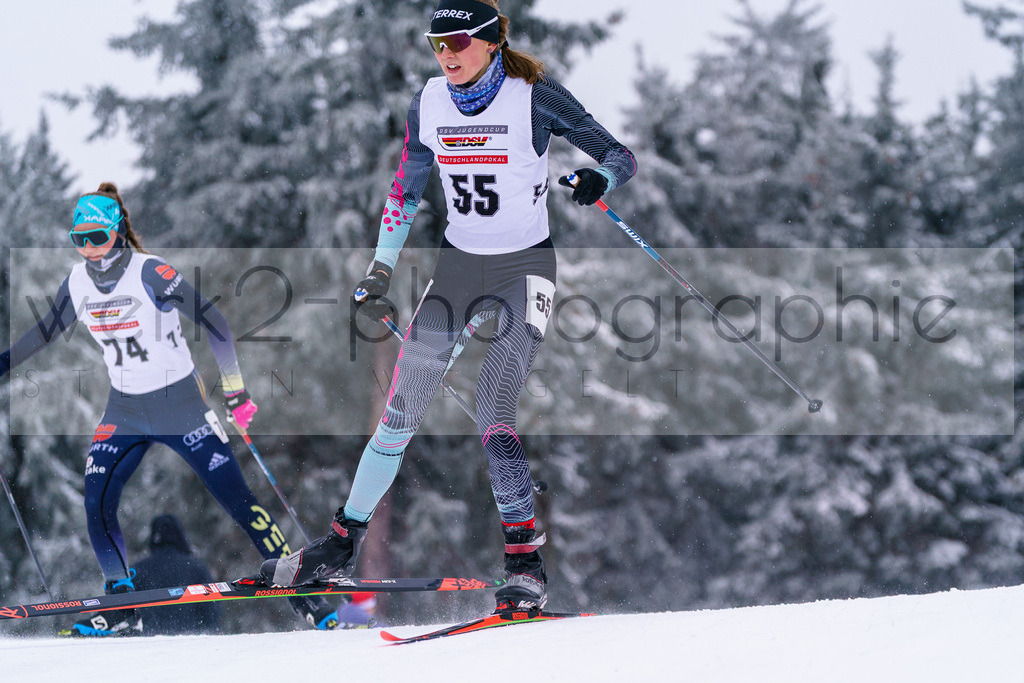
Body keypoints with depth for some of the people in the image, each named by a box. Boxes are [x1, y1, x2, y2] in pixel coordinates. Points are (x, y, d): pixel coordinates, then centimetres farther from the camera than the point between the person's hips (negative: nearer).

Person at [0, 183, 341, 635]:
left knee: (235, 498, -7)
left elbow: (211, 321, -16)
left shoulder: (150, 273, -18)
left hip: (180, 403, -5)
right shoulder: (79, 283, -1)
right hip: (125, 411, 5)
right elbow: (45, 330, 16)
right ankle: (122, 606, 4)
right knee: (96, 503, -10)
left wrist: (235, 391, -17)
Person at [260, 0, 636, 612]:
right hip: (457, 264, 4)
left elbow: (621, 156, -11)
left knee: (493, 417, -18)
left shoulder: (536, 96, -13)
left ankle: (528, 566, -13)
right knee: (401, 412, 1)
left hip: (525, 267, -4)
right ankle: (343, 543, 13)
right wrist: (380, 272, 9)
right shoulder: (431, 102, 0)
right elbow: (406, 191, 13)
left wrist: (599, 180, -34)